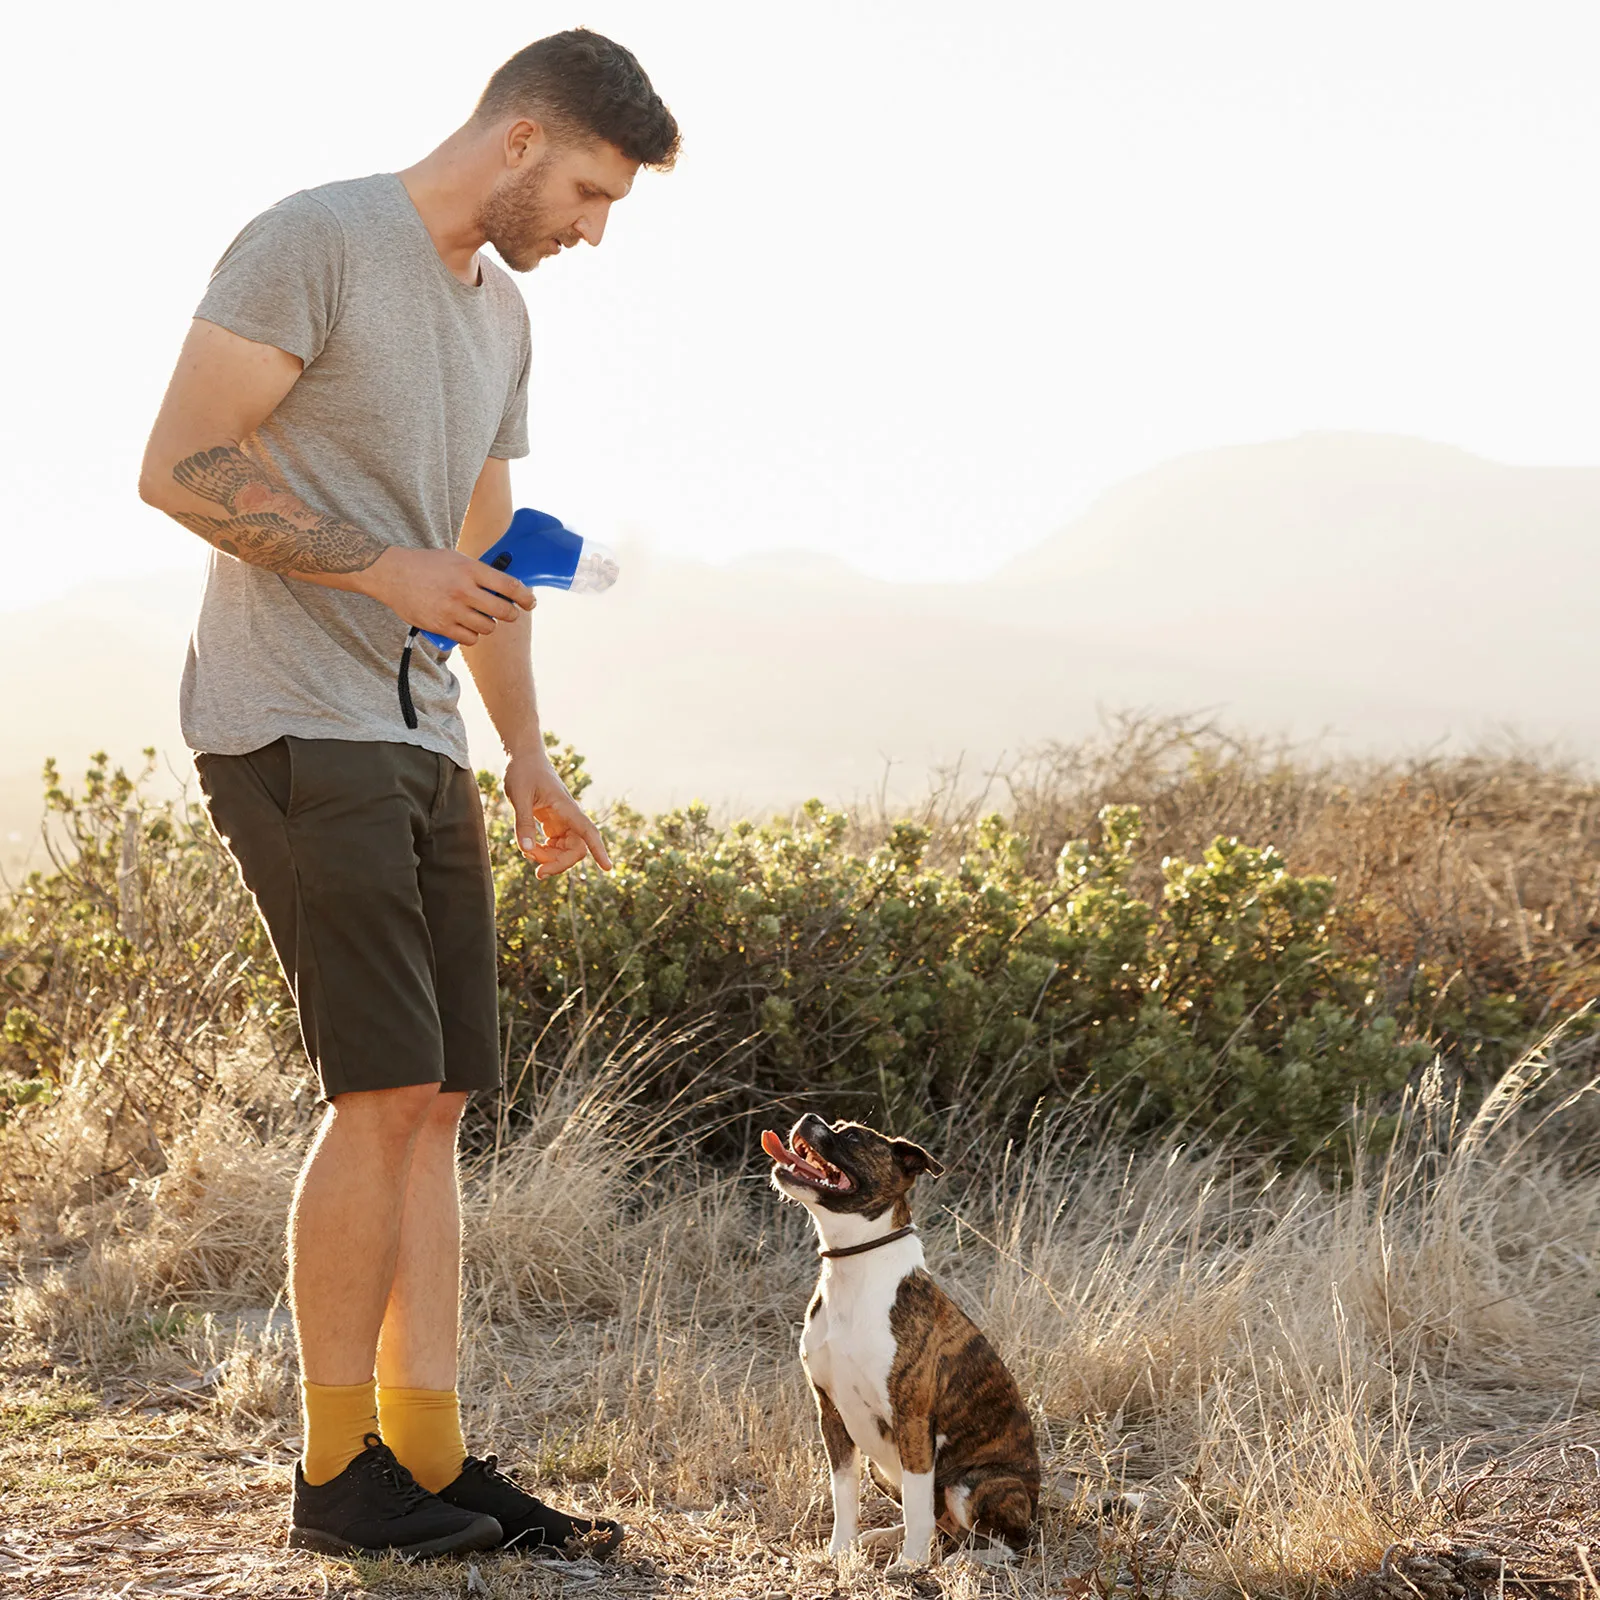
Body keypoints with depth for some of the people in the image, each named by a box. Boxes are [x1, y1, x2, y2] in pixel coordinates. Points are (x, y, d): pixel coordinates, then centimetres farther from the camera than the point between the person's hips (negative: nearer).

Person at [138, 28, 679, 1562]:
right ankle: (337, 1471, -2)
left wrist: (525, 754, 19)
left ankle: (431, 1456, 9)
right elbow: (180, 466, -13)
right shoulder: (314, 243, -7)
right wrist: (384, 568, -18)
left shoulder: (501, 315, 20)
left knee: (435, 1101, 5)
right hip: (293, 729, -9)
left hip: (419, 744, 9)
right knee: (382, 1092, -11)